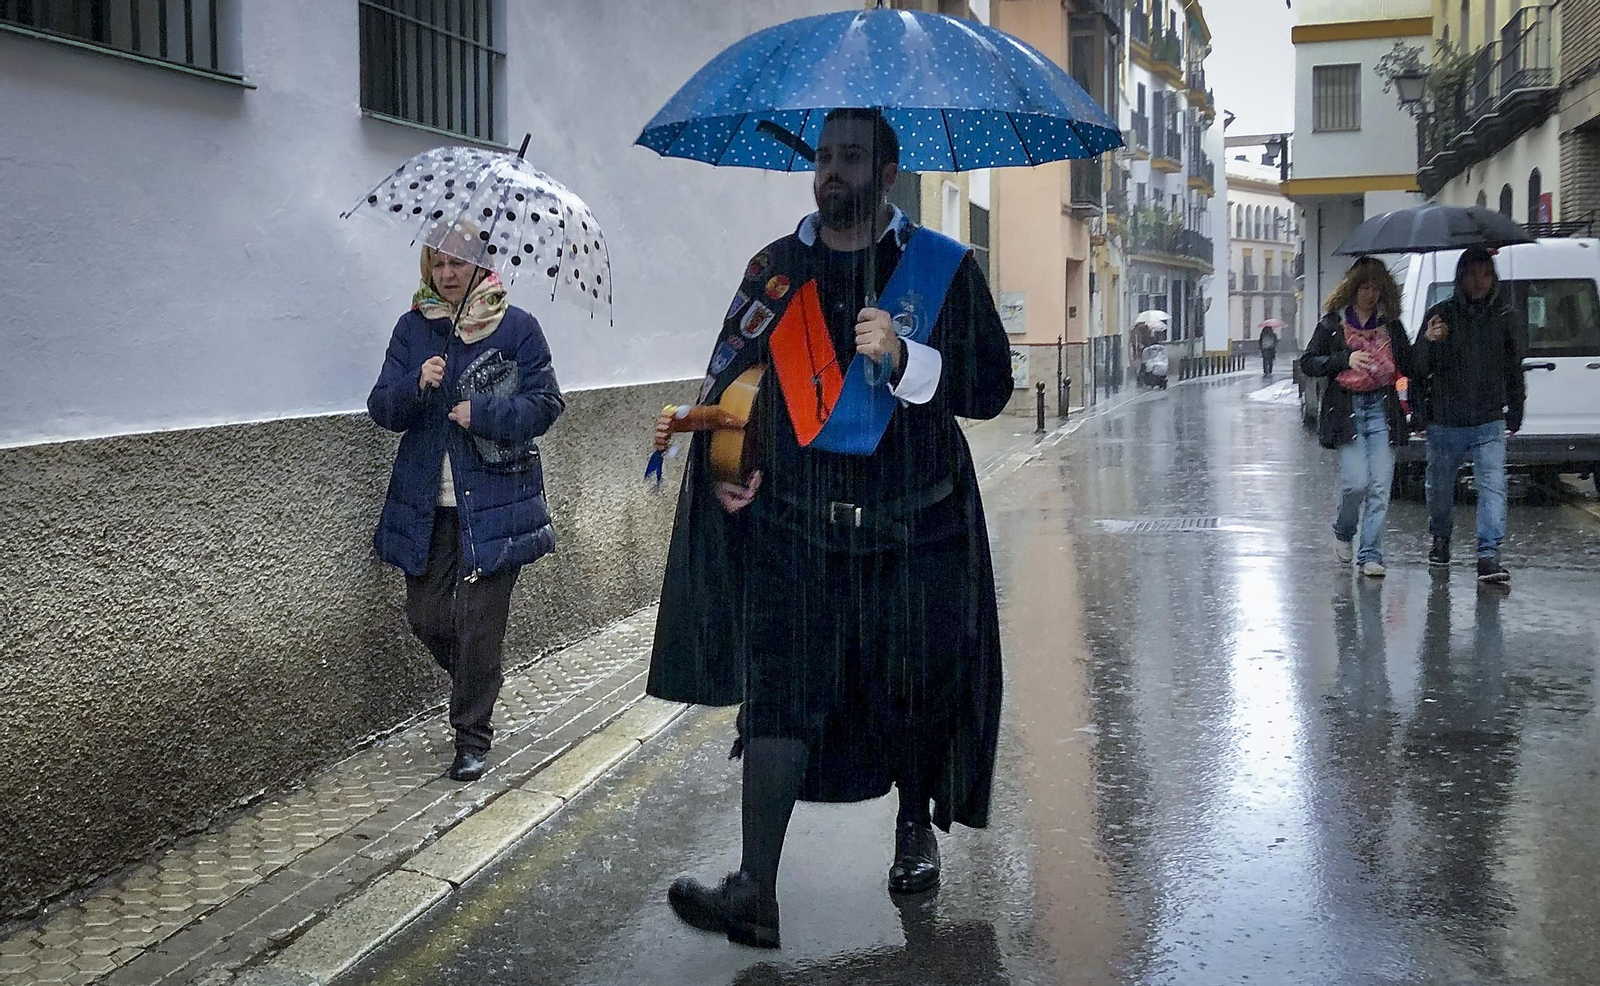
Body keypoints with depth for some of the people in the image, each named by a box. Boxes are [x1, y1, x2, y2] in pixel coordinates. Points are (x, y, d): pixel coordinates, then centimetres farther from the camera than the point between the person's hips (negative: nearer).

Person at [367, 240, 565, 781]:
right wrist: (415, 386, -18)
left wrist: (484, 413, -17)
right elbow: (382, 409, 3)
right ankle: (477, 687, 37)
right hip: (426, 502, 4)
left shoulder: (517, 326, -1)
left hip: (493, 500, -3)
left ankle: (472, 735, 12)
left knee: (479, 621, -3)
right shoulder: (412, 327, 7)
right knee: (425, 615, 7)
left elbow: (546, 403, -3)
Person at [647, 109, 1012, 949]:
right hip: (792, 524, 1)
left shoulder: (943, 268, 2)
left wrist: (904, 358, -19)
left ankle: (915, 830, 37)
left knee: (912, 690, 10)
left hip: (911, 527, -1)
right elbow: (731, 374, 16)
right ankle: (755, 890, -6)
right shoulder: (775, 270, 9)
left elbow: (990, 388, -3)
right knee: (777, 690, -8)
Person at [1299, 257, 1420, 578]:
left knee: (1380, 486, -3)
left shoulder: (1390, 324, 13)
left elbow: (1409, 368, 13)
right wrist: (1346, 359, -9)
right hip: (1346, 410, -3)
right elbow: (1308, 363, 4)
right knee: (1356, 481, -12)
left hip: (1382, 409, 3)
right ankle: (1343, 533, 18)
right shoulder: (1332, 323, 5)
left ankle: (1370, 555, 4)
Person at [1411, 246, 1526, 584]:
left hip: (1489, 423, 1)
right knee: (1440, 488, 12)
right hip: (1444, 423, 0)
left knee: (1493, 486, -13)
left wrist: (1515, 413, 22)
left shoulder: (1506, 316, 6)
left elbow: (1514, 367, 18)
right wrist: (1428, 342, -25)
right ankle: (1441, 540, 36)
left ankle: (1489, 555, -14)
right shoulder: (1440, 314, -1)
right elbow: (1418, 368, -4)